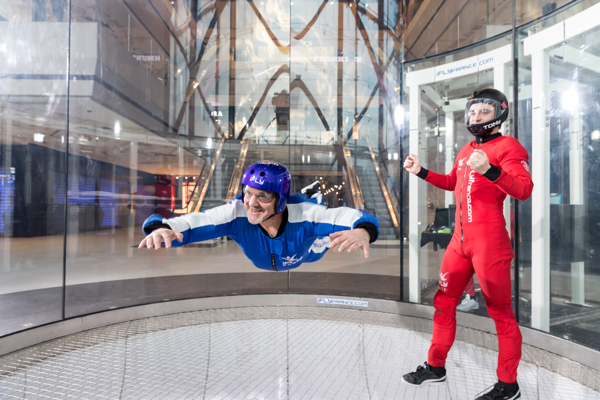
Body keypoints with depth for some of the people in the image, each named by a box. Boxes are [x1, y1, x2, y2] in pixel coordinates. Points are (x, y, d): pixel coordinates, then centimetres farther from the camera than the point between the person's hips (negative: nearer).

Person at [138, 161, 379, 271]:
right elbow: (189, 222, -47)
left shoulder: (305, 214, -46)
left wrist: (363, 231, -74)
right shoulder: (237, 212, -42)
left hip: (307, 259, -1)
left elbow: (360, 218, -49)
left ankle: (313, 198, 52)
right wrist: (161, 228, -71)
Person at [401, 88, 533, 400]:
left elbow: (524, 189, -21)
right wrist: (421, 171, 25)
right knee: (443, 302, 13)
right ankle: (435, 368, 29)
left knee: (501, 313, 3)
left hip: (489, 243, -8)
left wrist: (490, 170, -38)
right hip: (460, 241, 8)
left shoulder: (507, 146, -6)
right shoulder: (466, 150, 17)